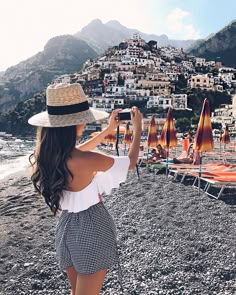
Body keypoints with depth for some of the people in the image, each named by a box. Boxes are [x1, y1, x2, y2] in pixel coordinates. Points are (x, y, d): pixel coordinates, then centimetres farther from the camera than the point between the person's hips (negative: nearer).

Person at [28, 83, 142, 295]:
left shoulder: (44, 156, -8)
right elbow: (130, 163, -12)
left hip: (66, 227, 6)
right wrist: (138, 129, 2)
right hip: (92, 229, -6)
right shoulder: (86, 160, -28)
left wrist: (108, 130, 16)